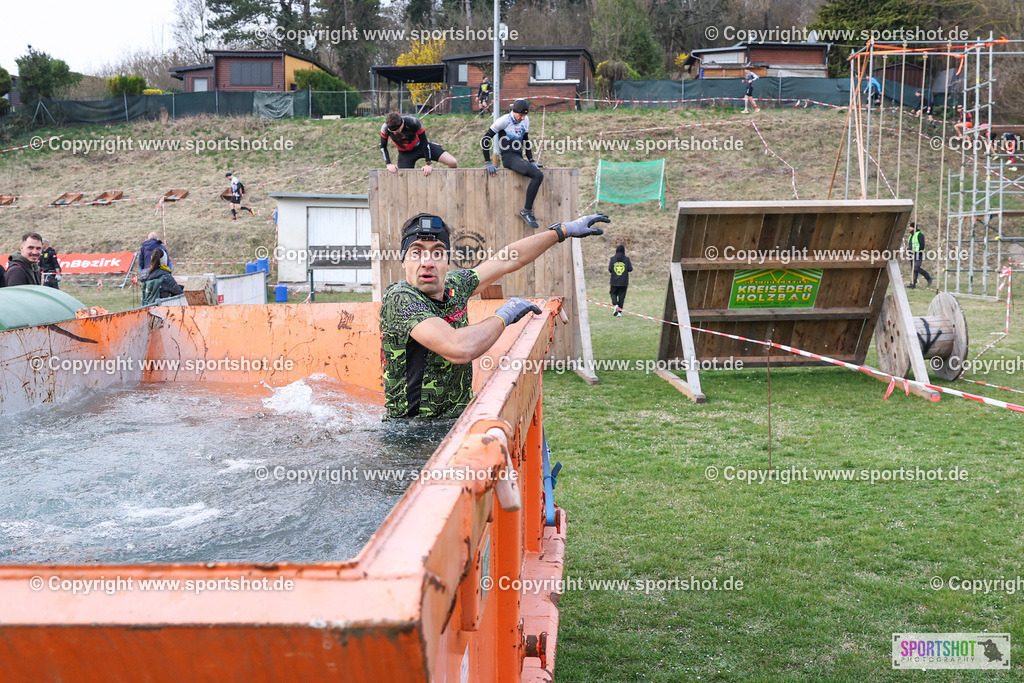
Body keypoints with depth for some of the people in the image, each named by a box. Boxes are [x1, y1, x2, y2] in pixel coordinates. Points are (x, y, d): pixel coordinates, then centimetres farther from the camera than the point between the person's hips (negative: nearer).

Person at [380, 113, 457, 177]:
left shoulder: (413, 122, -33)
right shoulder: (385, 128, -26)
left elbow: (424, 143, -24)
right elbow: (383, 147, -12)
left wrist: (428, 164, -24)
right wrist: (388, 164, -24)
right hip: (405, 153, 1)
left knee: (453, 163, -12)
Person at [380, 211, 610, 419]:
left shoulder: (453, 285, 2)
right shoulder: (399, 298, -20)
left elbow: (510, 259, 17)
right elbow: (459, 349, -32)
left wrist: (564, 230, 24)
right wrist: (503, 317, -16)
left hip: (459, 417, 8)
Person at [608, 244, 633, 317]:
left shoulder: (613, 259, -3)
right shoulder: (626, 259, -4)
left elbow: (610, 269, -6)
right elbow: (630, 269, -4)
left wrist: (609, 264, 15)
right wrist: (630, 264, 15)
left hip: (614, 281, 0)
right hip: (624, 282, 0)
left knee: (613, 293, 16)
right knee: (621, 296, 6)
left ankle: (615, 305, -11)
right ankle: (619, 312, 3)